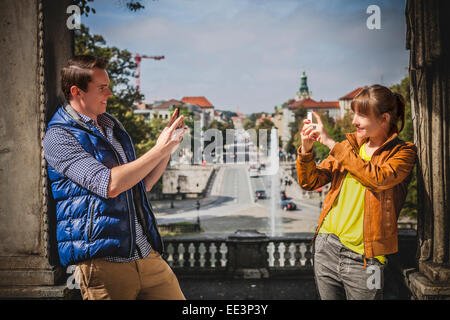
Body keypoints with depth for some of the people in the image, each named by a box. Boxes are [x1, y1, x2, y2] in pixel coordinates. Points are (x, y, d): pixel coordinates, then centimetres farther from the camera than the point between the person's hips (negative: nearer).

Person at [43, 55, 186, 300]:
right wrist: (159, 149, -14)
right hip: (102, 259, -7)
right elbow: (110, 185, -21)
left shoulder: (112, 125, 17)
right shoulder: (58, 137, -8)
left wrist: (168, 146, 8)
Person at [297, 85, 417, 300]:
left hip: (362, 257, -4)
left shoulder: (402, 152, -2)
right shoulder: (348, 145, 11)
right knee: (328, 297, 14)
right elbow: (310, 182, 9)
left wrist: (332, 144, -18)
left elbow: (378, 178, -23)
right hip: (326, 246, 4)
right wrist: (306, 149, -10)